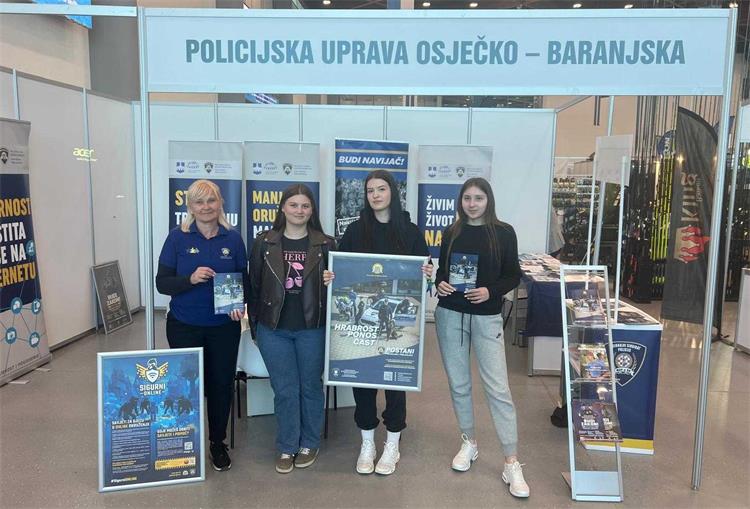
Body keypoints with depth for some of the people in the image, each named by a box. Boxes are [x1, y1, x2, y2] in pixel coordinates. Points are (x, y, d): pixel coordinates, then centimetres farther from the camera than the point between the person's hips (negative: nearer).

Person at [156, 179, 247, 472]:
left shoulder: (233, 239, 2)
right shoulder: (178, 238, -3)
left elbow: (244, 281, 8)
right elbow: (162, 283, -5)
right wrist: (190, 279, -22)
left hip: (224, 327, 2)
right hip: (184, 326, -1)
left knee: (221, 384, 9)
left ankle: (218, 443, 29)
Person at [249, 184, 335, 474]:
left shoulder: (325, 245, -1)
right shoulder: (264, 243, 1)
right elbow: (254, 285, 5)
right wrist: (255, 325, 5)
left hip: (312, 329, 0)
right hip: (274, 330, 0)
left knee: (310, 387, 12)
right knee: (285, 390, 7)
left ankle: (309, 444, 31)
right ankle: (287, 448, 24)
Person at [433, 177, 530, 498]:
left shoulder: (504, 233, -2)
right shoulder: (451, 233, 6)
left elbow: (513, 276, 0)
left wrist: (490, 291, -17)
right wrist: (440, 284, -9)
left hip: (487, 317, -3)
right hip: (450, 315, 3)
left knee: (498, 388, -5)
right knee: (458, 384, 11)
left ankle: (511, 464, 4)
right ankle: (469, 443, 31)